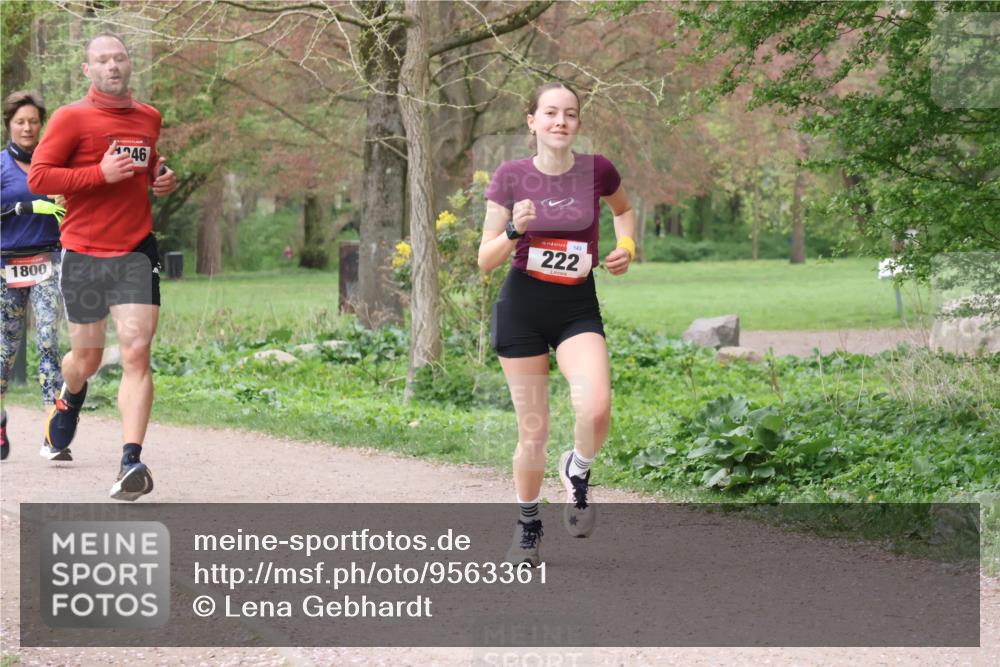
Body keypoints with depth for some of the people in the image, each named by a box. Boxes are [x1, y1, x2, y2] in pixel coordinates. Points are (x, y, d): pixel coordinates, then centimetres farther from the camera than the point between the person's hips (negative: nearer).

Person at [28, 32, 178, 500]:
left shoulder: (149, 118, 10)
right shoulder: (71, 118, -5)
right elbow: (38, 177, -10)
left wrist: (161, 180, 6)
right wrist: (100, 173, -19)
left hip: (136, 253, 2)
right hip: (84, 255, -2)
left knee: (136, 354, -13)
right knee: (86, 359, 10)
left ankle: (131, 462, -15)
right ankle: (70, 396, 48)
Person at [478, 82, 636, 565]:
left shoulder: (597, 171, -4)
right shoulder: (511, 177, -5)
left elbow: (623, 209, 20)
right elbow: (485, 260, -4)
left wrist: (626, 246, 1)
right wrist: (515, 230, -22)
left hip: (578, 308, 0)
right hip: (522, 307, 0)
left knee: (595, 408, -26)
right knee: (533, 429, 3)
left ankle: (577, 473, 8)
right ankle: (527, 523, 26)